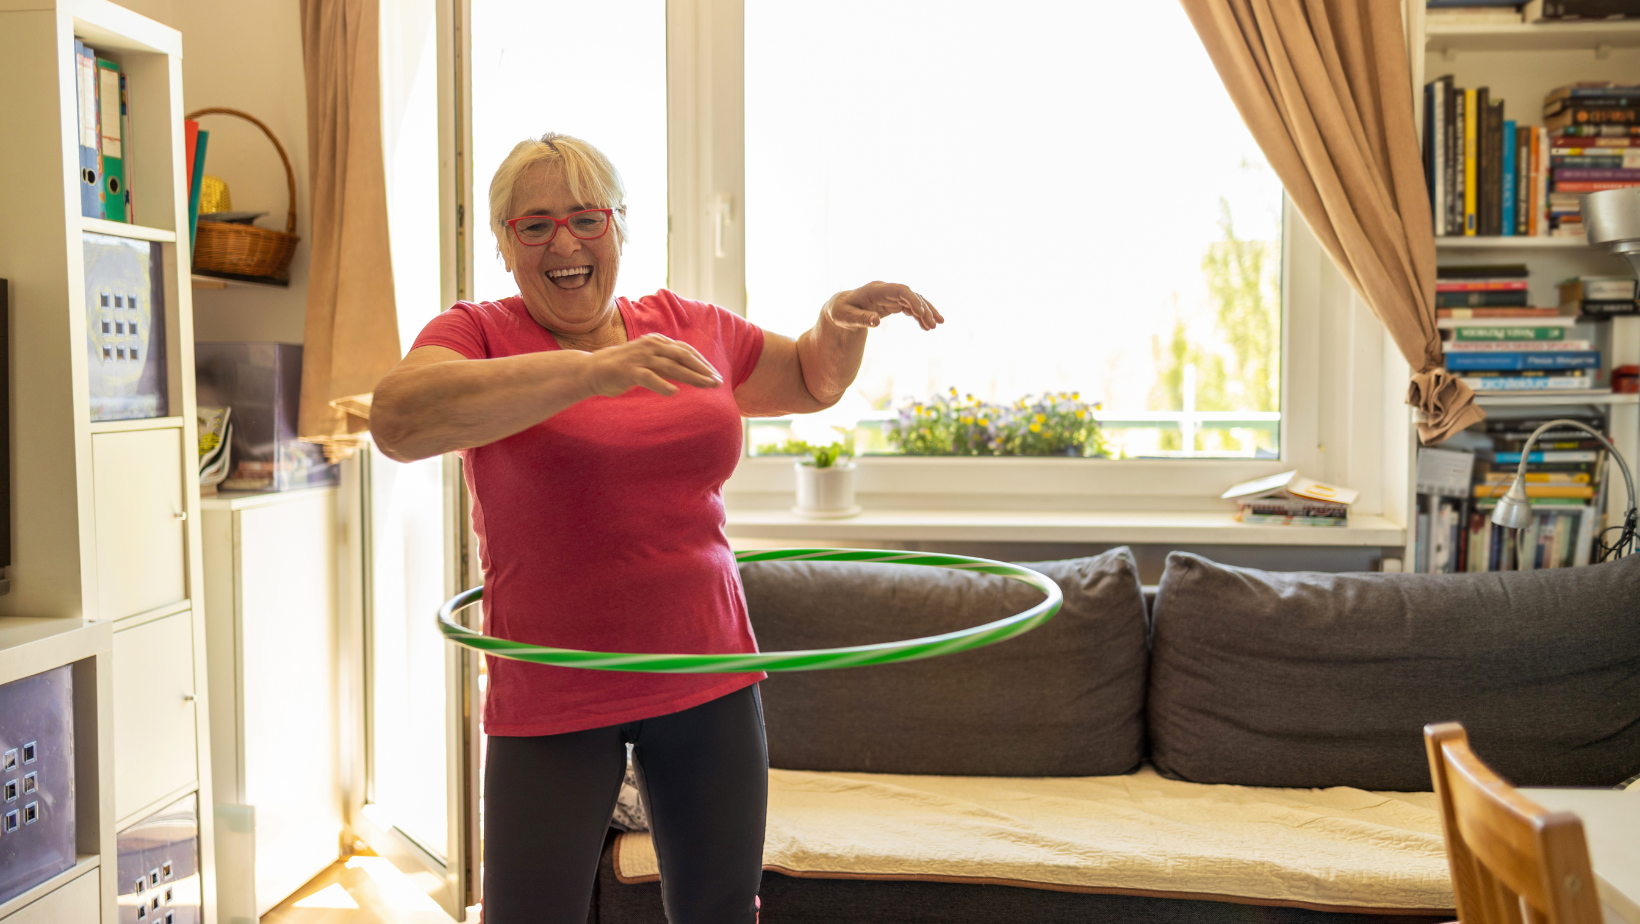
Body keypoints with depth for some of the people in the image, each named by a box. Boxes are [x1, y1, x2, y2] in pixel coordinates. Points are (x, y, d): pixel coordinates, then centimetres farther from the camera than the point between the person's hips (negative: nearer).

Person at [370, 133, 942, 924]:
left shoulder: (690, 328, 8)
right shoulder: (477, 336, -4)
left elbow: (812, 381, 24)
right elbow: (397, 420, -26)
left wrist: (845, 319, 1)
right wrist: (589, 369, -33)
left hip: (707, 674, 4)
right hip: (551, 697, -3)